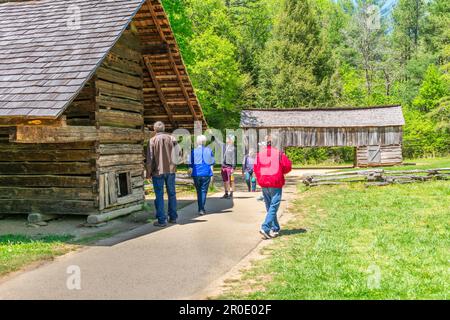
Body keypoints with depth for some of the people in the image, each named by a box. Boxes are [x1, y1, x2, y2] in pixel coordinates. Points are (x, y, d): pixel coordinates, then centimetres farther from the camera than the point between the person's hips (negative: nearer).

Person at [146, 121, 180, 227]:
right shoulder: (171, 138, 1)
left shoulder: (153, 140, -5)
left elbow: (150, 158, -6)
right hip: (170, 170, 3)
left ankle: (161, 220, 0)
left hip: (158, 171, -3)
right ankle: (173, 217, 19)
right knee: (172, 194, 13)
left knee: (159, 195, 2)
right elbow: (178, 152, -3)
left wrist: (148, 173, 0)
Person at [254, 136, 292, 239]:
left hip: (264, 185, 4)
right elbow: (288, 166, -5)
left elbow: (256, 168, 3)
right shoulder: (279, 154, -6)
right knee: (273, 207, -3)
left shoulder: (260, 154, 3)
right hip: (276, 184, -4)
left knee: (269, 207, 15)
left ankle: (275, 229, 21)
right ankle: (265, 228, -17)